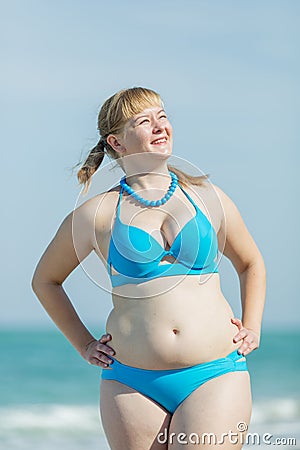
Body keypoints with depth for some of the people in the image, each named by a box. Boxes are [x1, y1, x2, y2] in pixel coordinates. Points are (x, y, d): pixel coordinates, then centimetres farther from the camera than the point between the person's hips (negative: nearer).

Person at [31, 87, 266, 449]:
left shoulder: (207, 198, 9)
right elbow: (45, 280, 19)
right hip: (132, 384, 0)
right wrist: (84, 345, 13)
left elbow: (250, 263, 26)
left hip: (214, 377, 0)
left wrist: (252, 330, 13)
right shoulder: (99, 213, 4)